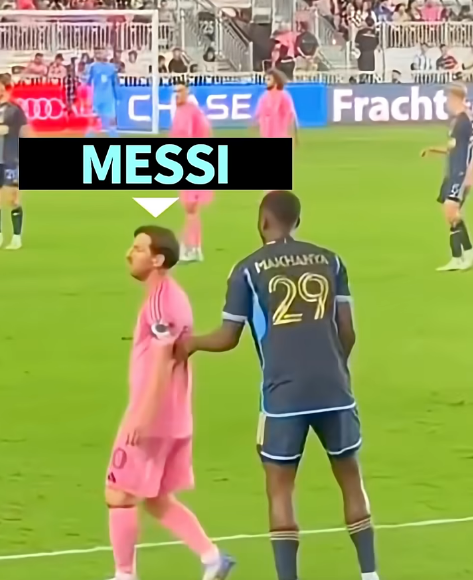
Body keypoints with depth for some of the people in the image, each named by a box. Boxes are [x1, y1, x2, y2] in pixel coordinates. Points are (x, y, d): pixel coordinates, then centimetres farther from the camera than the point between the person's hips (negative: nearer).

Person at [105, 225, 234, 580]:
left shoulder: (160, 301, -17)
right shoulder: (172, 297, 14)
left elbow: (162, 364, -23)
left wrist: (141, 417, -25)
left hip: (153, 420, -10)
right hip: (173, 420, 10)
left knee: (119, 495, 0)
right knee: (157, 499, 15)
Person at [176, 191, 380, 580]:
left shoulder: (249, 269, 2)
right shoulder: (329, 261, 9)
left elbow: (228, 339, 5)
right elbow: (347, 333, 9)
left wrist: (192, 343, 26)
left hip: (283, 395, -2)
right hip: (333, 389, 3)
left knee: (280, 489, 8)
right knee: (350, 479, 16)